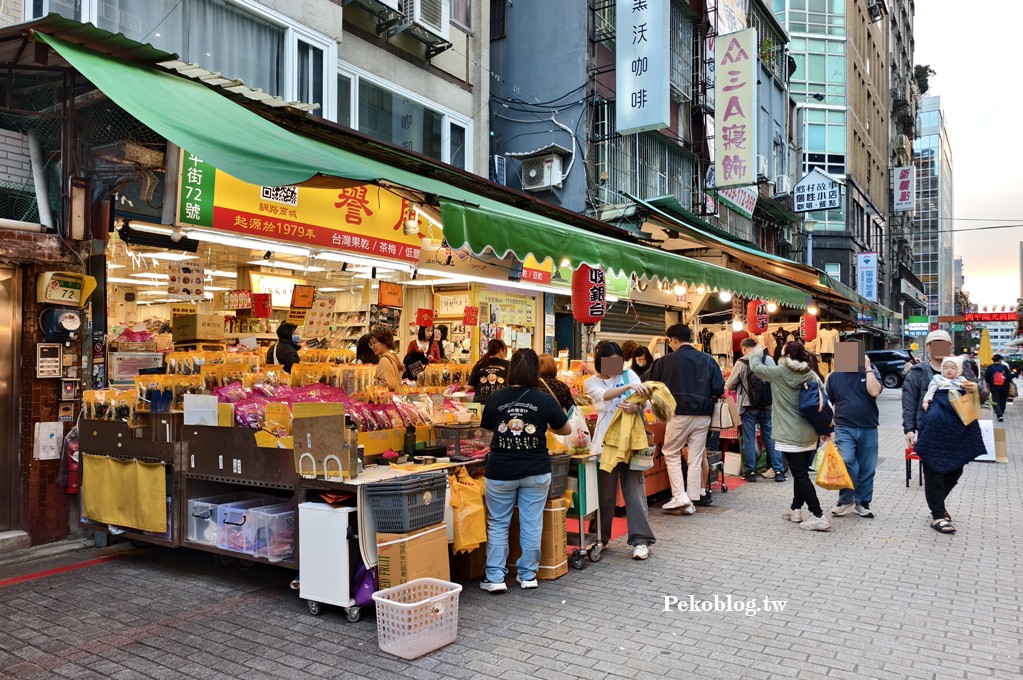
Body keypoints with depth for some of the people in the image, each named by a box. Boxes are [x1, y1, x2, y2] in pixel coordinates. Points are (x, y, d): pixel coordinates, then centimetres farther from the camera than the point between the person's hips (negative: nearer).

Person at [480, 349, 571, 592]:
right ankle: (528, 574, 20)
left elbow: (487, 428, 12)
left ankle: (494, 578, 11)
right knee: (531, 524, 10)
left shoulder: (496, 399, -4)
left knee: (498, 524, 10)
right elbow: (566, 430, 6)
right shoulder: (544, 400, -6)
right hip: (535, 472, 0)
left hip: (500, 472, 0)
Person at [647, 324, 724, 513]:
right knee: (696, 458, 10)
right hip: (703, 415, 3)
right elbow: (719, 388, 0)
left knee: (671, 455, 9)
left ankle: (680, 497, -1)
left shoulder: (665, 361, -3)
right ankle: (694, 497, 14)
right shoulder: (708, 360, 4)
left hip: (679, 414, -3)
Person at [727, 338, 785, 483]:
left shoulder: (741, 363, -9)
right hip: (767, 406, 3)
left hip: (749, 407, -3)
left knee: (749, 440, 6)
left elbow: (729, 386, -2)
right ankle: (778, 471, 10)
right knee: (770, 438, 10)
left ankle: (750, 472, 9)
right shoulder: (769, 360, -1)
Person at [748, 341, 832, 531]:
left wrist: (756, 353, 23)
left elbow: (755, 366, 3)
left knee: (800, 475, -4)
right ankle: (796, 509, 29)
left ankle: (818, 517, -8)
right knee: (801, 472, 17)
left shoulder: (779, 373, -9)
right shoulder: (811, 375, 4)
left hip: (791, 435, -6)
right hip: (810, 434, 6)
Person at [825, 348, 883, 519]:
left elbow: (875, 391, -18)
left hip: (868, 429, 1)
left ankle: (862, 502, 22)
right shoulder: (834, 376, 3)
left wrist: (868, 368, -14)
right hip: (844, 428, -1)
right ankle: (845, 501, -1)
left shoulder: (871, 372, 2)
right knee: (846, 463, -17)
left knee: (867, 469, 7)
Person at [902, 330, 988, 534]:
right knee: (934, 474, 1)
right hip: (931, 432, -4)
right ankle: (938, 516, 12)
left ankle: (937, 504, 36)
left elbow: (983, 396, 13)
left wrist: (977, 390, -11)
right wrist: (909, 429, -9)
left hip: (960, 431, 4)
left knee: (955, 471, 13)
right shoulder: (918, 373, 4)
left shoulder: (963, 368, 12)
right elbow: (909, 403, 1)